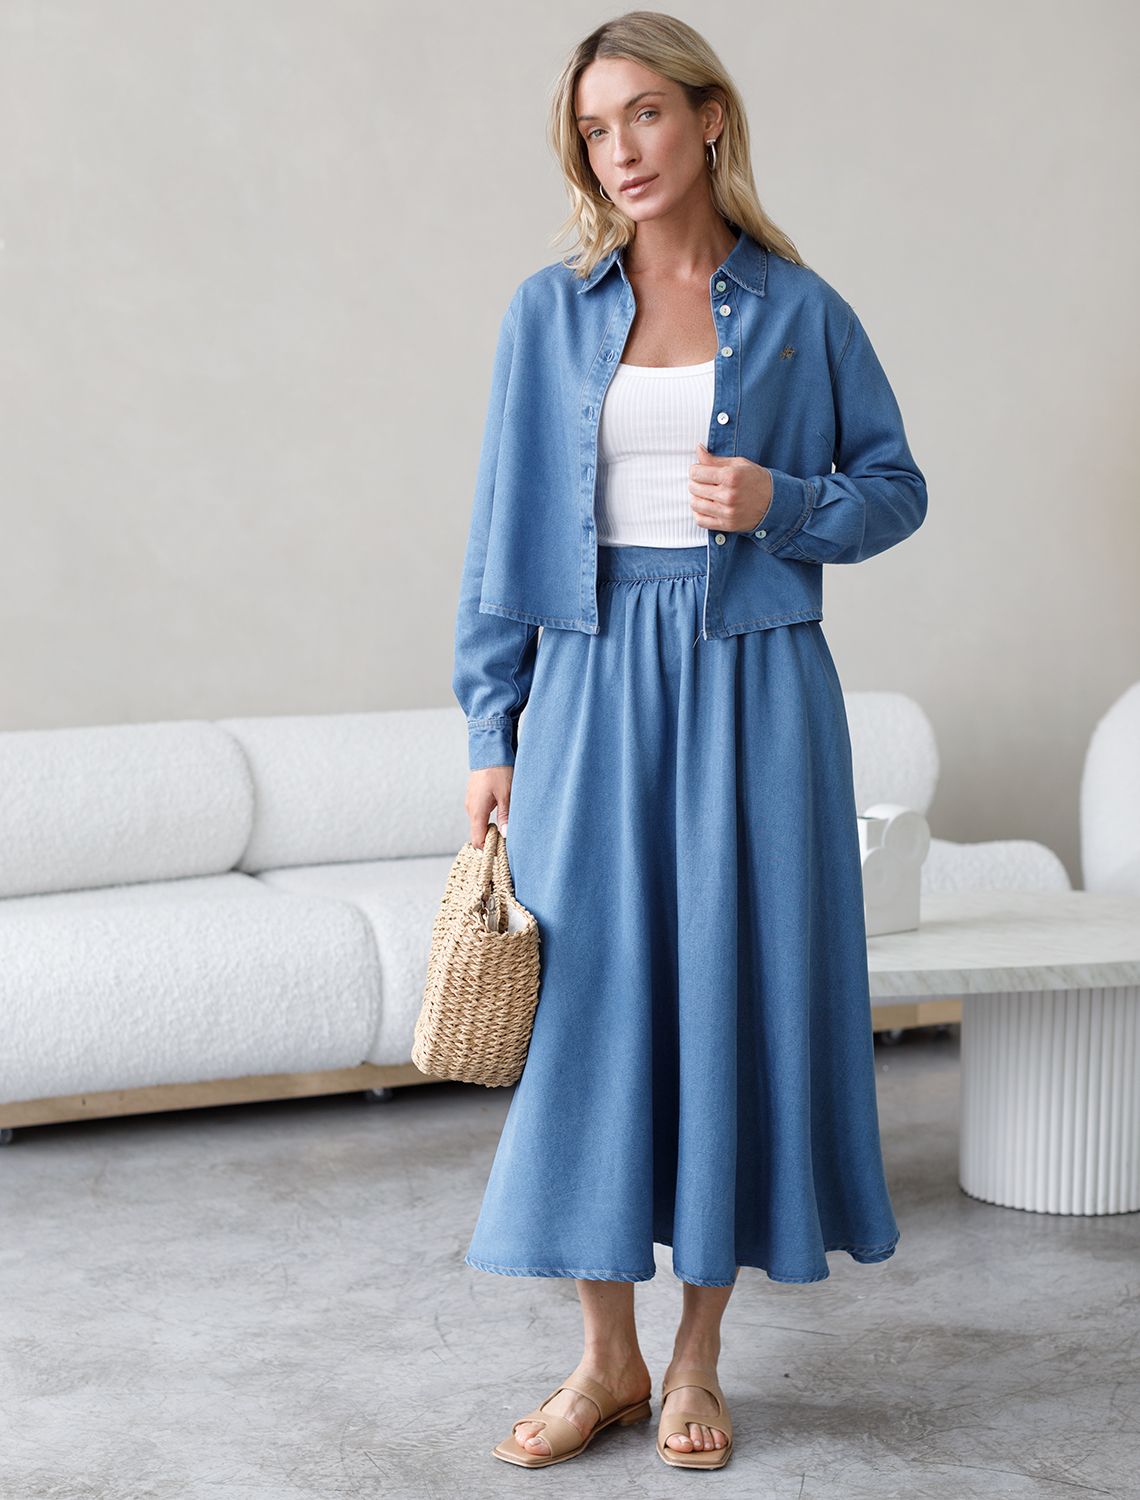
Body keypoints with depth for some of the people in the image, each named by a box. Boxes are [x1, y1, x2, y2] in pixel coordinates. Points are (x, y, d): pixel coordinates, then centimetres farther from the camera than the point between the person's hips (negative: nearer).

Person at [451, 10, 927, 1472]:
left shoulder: (801, 310, 3)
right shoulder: (550, 312, 6)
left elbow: (897, 487, 9)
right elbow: (506, 524, 6)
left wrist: (783, 503, -13)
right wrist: (492, 734, 2)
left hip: (751, 690, -1)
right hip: (592, 683, 1)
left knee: (734, 994, 2)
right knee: (589, 994, 2)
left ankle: (697, 1356, 17)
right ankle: (606, 1353, 17)